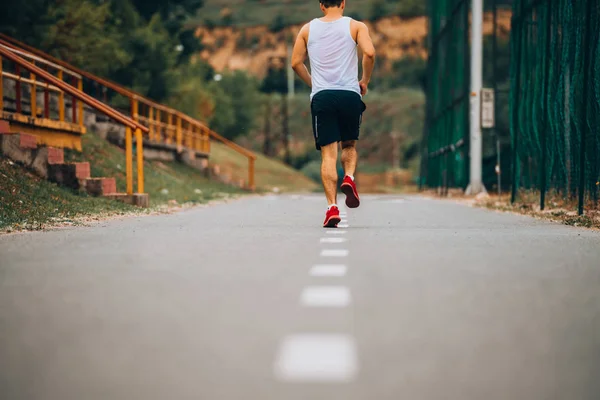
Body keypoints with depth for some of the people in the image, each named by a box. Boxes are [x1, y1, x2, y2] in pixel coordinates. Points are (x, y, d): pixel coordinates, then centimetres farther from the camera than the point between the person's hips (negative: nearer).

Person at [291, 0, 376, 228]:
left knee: (328, 153, -1)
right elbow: (369, 53, -8)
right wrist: (365, 81, 6)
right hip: (350, 95, 0)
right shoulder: (355, 26, 6)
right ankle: (349, 178, -9)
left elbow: (296, 63, 11)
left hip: (321, 96, 1)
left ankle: (332, 207, -13)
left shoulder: (308, 29, 12)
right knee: (349, 145, 20)